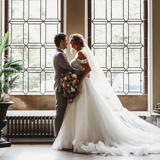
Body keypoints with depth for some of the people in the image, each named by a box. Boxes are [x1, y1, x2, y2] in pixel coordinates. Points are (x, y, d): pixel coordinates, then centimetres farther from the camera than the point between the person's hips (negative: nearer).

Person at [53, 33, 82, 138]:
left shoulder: (60, 54, 19)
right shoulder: (59, 55, -15)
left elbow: (67, 68, 20)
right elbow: (70, 69, -18)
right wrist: (83, 73, -6)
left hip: (63, 87, 10)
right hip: (61, 88, -10)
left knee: (62, 113, 12)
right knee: (60, 113, -5)